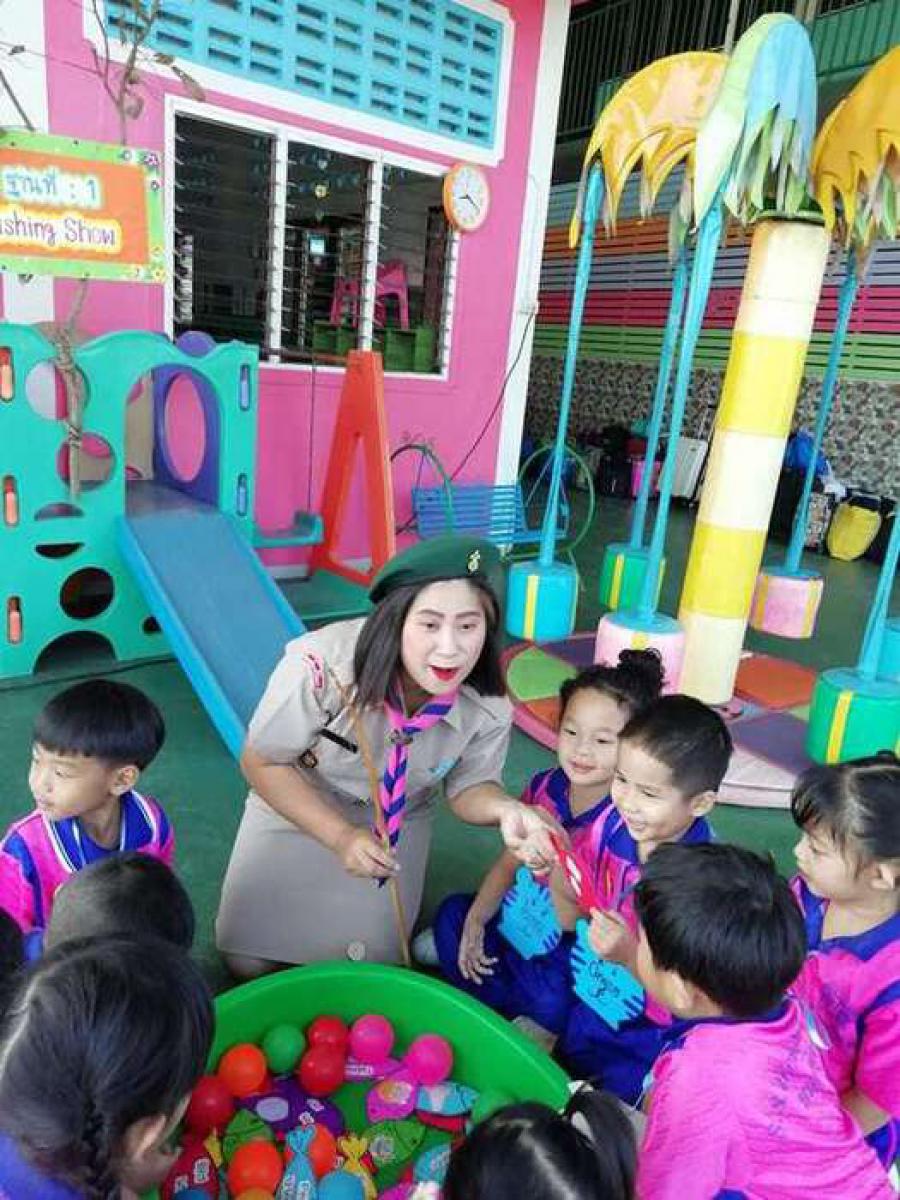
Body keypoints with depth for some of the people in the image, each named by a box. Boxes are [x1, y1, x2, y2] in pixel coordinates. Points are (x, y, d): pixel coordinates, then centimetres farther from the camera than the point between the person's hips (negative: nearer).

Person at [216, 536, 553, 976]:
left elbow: (469, 787, -10)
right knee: (248, 960, 3)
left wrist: (503, 807, -34)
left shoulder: (489, 709, -28)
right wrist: (340, 836, -29)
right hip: (296, 805, -1)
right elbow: (262, 763, -22)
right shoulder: (321, 668, -39)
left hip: (397, 822, 2)